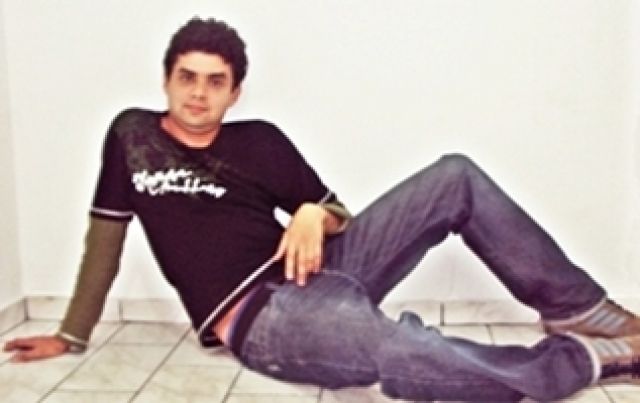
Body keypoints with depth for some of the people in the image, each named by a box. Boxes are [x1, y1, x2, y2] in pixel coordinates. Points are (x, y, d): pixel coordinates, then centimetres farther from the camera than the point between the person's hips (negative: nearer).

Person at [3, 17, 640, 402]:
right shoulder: (132, 134, 9)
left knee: (455, 177, -9)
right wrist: (72, 335, 15)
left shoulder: (259, 140, 12)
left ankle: (582, 312, -1)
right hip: (260, 317, -5)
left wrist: (314, 214, -10)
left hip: (317, 272, 5)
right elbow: (106, 235, 13)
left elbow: (338, 215, 15)